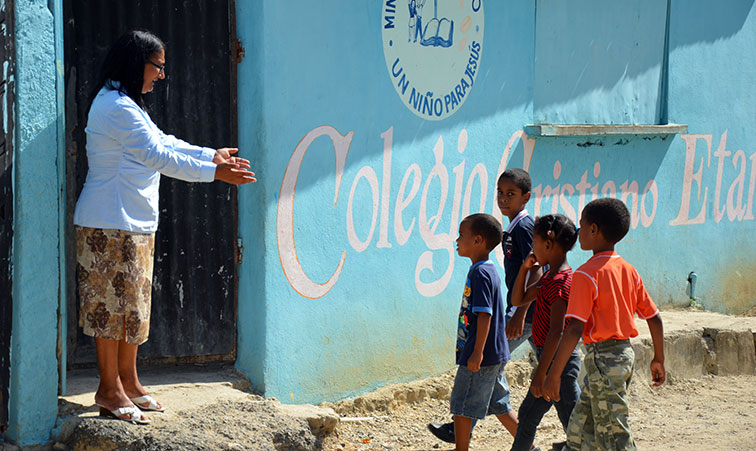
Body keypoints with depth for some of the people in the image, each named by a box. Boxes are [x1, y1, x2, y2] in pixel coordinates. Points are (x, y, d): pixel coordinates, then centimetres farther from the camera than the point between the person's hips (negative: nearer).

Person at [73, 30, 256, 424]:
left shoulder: (127, 105, 17)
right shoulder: (118, 107, -18)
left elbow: (163, 141, 22)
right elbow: (158, 156, -21)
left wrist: (212, 155, 17)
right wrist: (214, 172, -18)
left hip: (134, 225, 11)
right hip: (111, 226, -11)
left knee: (132, 302, 14)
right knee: (112, 302, -4)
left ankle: (128, 381, 22)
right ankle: (109, 389, 3)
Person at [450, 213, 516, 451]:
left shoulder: (480, 273, -17)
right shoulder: (488, 269, 13)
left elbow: (484, 315, -23)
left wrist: (477, 352, -23)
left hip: (480, 357, -10)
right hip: (495, 354, 10)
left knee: (462, 407, 0)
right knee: (498, 406, 15)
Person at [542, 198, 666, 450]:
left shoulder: (586, 274, -15)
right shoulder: (628, 271, 8)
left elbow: (575, 328, -22)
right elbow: (654, 317, 11)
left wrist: (553, 374, -20)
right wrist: (659, 359, 23)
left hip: (602, 357, -8)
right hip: (625, 353, 8)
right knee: (580, 429, 17)